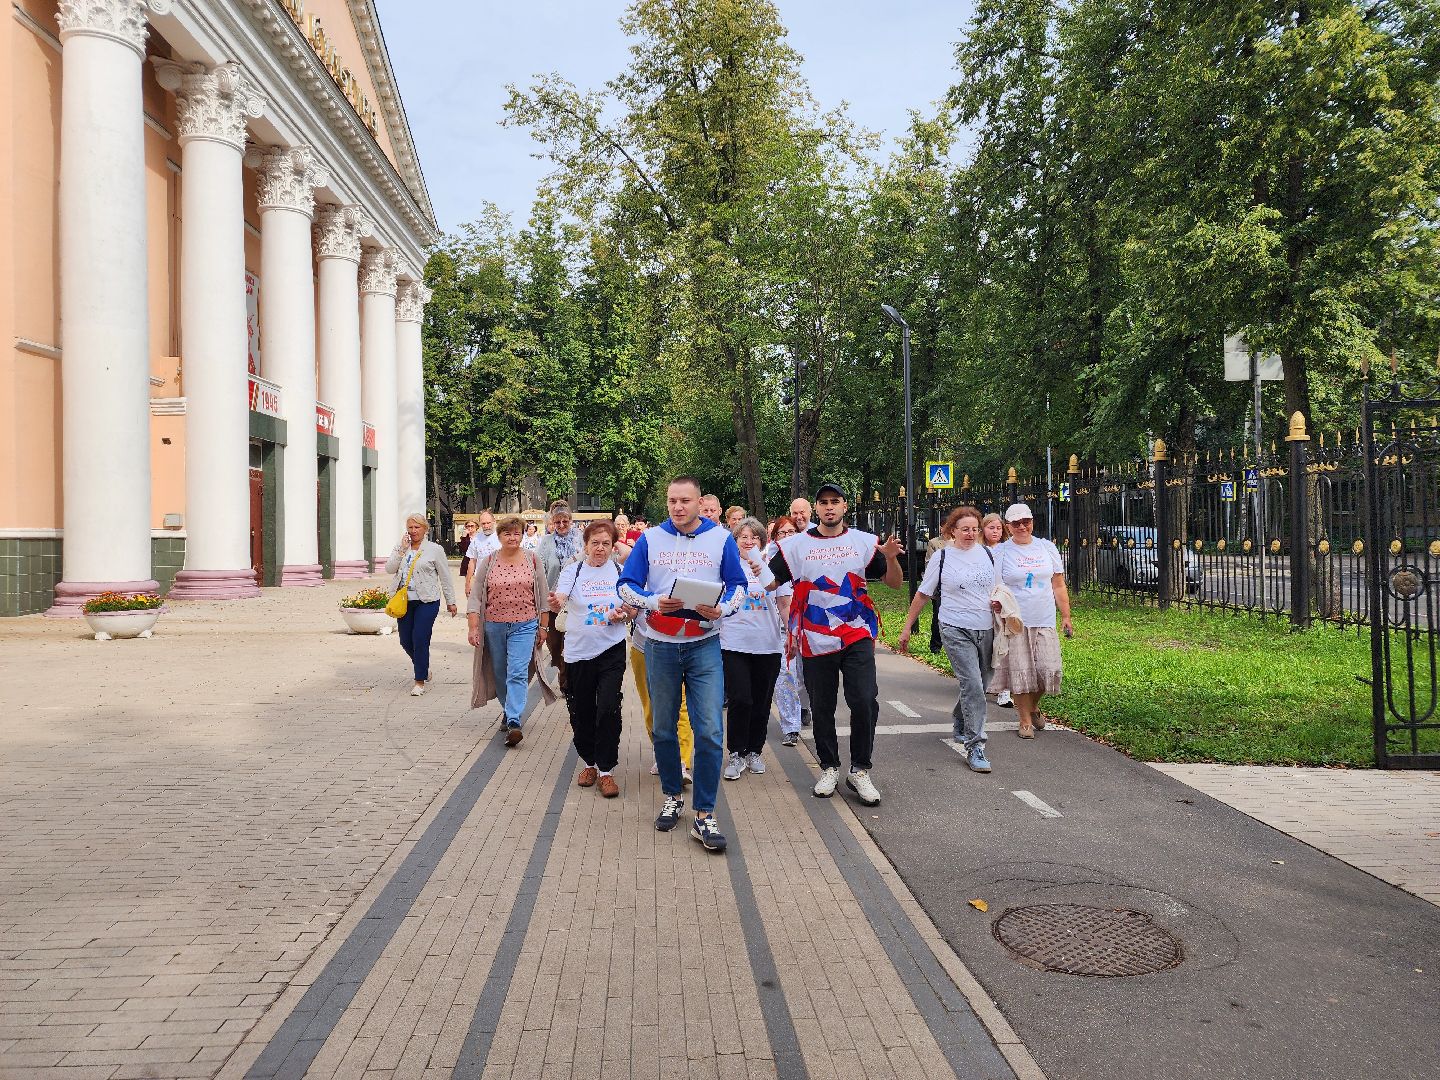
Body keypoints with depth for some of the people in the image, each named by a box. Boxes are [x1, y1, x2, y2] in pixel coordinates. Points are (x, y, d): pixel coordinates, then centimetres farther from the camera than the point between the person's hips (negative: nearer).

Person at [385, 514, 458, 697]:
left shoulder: (434, 549, -2)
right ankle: (424, 669, 35)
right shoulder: (401, 547, 11)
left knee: (420, 640, -9)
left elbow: (445, 577, 1)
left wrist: (450, 602, 2)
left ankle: (420, 681, 4)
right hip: (404, 601, 5)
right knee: (405, 641, 9)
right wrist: (401, 550, -10)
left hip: (426, 601, -5)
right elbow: (389, 569, -1)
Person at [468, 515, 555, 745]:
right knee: (500, 674, 13)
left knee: (517, 674, -14)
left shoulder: (533, 560, 1)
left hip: (524, 625, -2)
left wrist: (543, 626, 5)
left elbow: (543, 596, 6)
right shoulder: (488, 562, 2)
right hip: (494, 626, 2)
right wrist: (473, 628, -6)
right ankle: (508, 711, 33)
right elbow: (475, 597, 1)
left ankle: (514, 723, -21)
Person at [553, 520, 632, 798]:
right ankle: (590, 762, 30)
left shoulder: (621, 572, 3)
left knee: (608, 708, -9)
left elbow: (632, 611, 9)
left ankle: (606, 769, 3)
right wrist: (555, 603, -40)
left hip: (612, 650, 0)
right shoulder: (573, 571, 0)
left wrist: (624, 614, -13)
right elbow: (559, 600, -16)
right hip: (578, 650, 1)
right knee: (581, 711, 9)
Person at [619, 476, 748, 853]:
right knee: (664, 729, 11)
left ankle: (704, 815, 1)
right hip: (660, 646, 2)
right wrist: (653, 602, -16)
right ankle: (673, 797, 30)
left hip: (704, 645, -1)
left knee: (709, 732, -9)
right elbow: (626, 584, 4)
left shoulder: (721, 538, 2)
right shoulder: (650, 538, 3)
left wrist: (722, 608, -15)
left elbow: (738, 584, 6)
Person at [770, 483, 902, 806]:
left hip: (857, 637, 0)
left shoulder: (864, 542, 5)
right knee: (822, 708, 9)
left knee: (865, 702, -10)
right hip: (815, 642, 1)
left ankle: (860, 771, 5)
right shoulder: (796, 545, 4)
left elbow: (894, 583, 7)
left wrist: (891, 558, -13)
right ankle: (829, 768, 25)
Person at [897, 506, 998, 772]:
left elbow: (999, 588, 21)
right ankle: (974, 746, -15)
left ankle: (960, 727, 40)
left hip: (985, 630, 5)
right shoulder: (942, 558, -3)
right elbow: (923, 594, 3)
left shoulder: (987, 553, 7)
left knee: (977, 685, 14)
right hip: (956, 630, -5)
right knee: (972, 684, -17)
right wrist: (907, 628, 3)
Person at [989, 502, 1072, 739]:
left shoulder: (1047, 548, 10)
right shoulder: (1000, 552, 1)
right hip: (1014, 622, -2)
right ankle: (1025, 720, 12)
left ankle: (1033, 705, 25)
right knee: (1020, 670, -3)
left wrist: (1066, 616, 12)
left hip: (1044, 621, 2)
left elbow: (1059, 585, 14)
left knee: (1048, 668, -4)